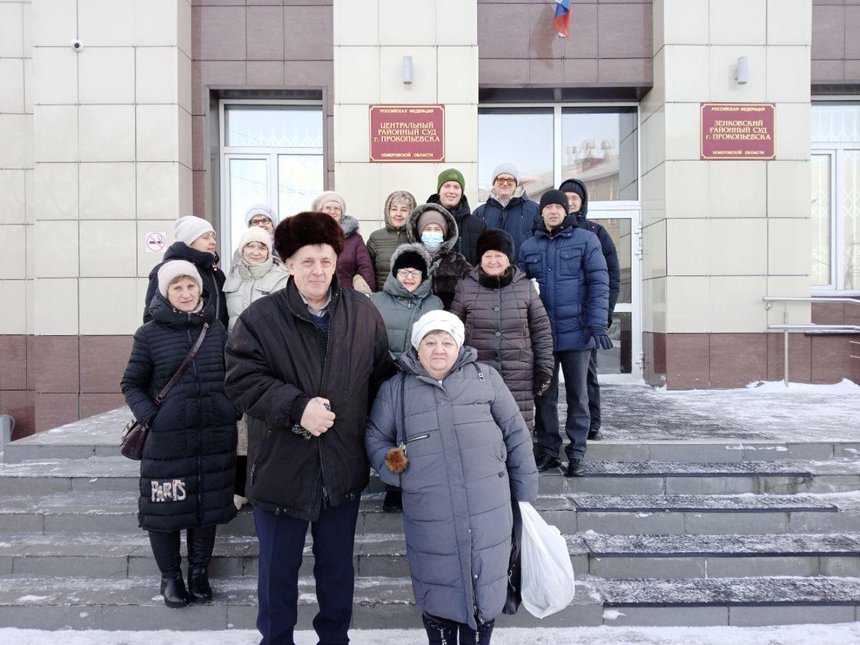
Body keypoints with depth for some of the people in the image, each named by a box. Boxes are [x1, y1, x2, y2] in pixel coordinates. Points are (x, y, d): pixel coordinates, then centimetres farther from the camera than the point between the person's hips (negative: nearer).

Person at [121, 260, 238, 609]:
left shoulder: (216, 329, 5)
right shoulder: (149, 334, -3)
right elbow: (131, 384, 3)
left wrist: (233, 408, 2)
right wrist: (150, 417, -11)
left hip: (215, 436, 2)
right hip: (167, 438, -2)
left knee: (208, 504, 12)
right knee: (166, 507, 6)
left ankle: (199, 570, 30)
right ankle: (170, 576, 27)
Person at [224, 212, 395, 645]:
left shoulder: (364, 313, -1)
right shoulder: (259, 317, -8)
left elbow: (382, 377, 5)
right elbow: (242, 380, -14)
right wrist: (296, 407, -26)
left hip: (343, 468, 2)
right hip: (281, 467, -2)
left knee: (338, 566, 20)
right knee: (278, 570, 17)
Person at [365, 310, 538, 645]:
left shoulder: (486, 378, 4)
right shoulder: (395, 389, 5)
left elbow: (516, 435, 7)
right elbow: (374, 437, 14)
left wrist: (525, 494, 7)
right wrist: (390, 463, -7)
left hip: (488, 511, 0)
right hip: (429, 517, 0)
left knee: (485, 588, 12)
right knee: (439, 592, 13)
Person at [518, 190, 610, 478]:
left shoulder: (586, 240, 1)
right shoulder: (529, 246, 9)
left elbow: (599, 283, -5)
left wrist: (597, 323, -13)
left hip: (576, 332, -2)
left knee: (577, 395, 7)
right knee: (544, 395, 9)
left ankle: (576, 453, 17)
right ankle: (548, 451, 21)